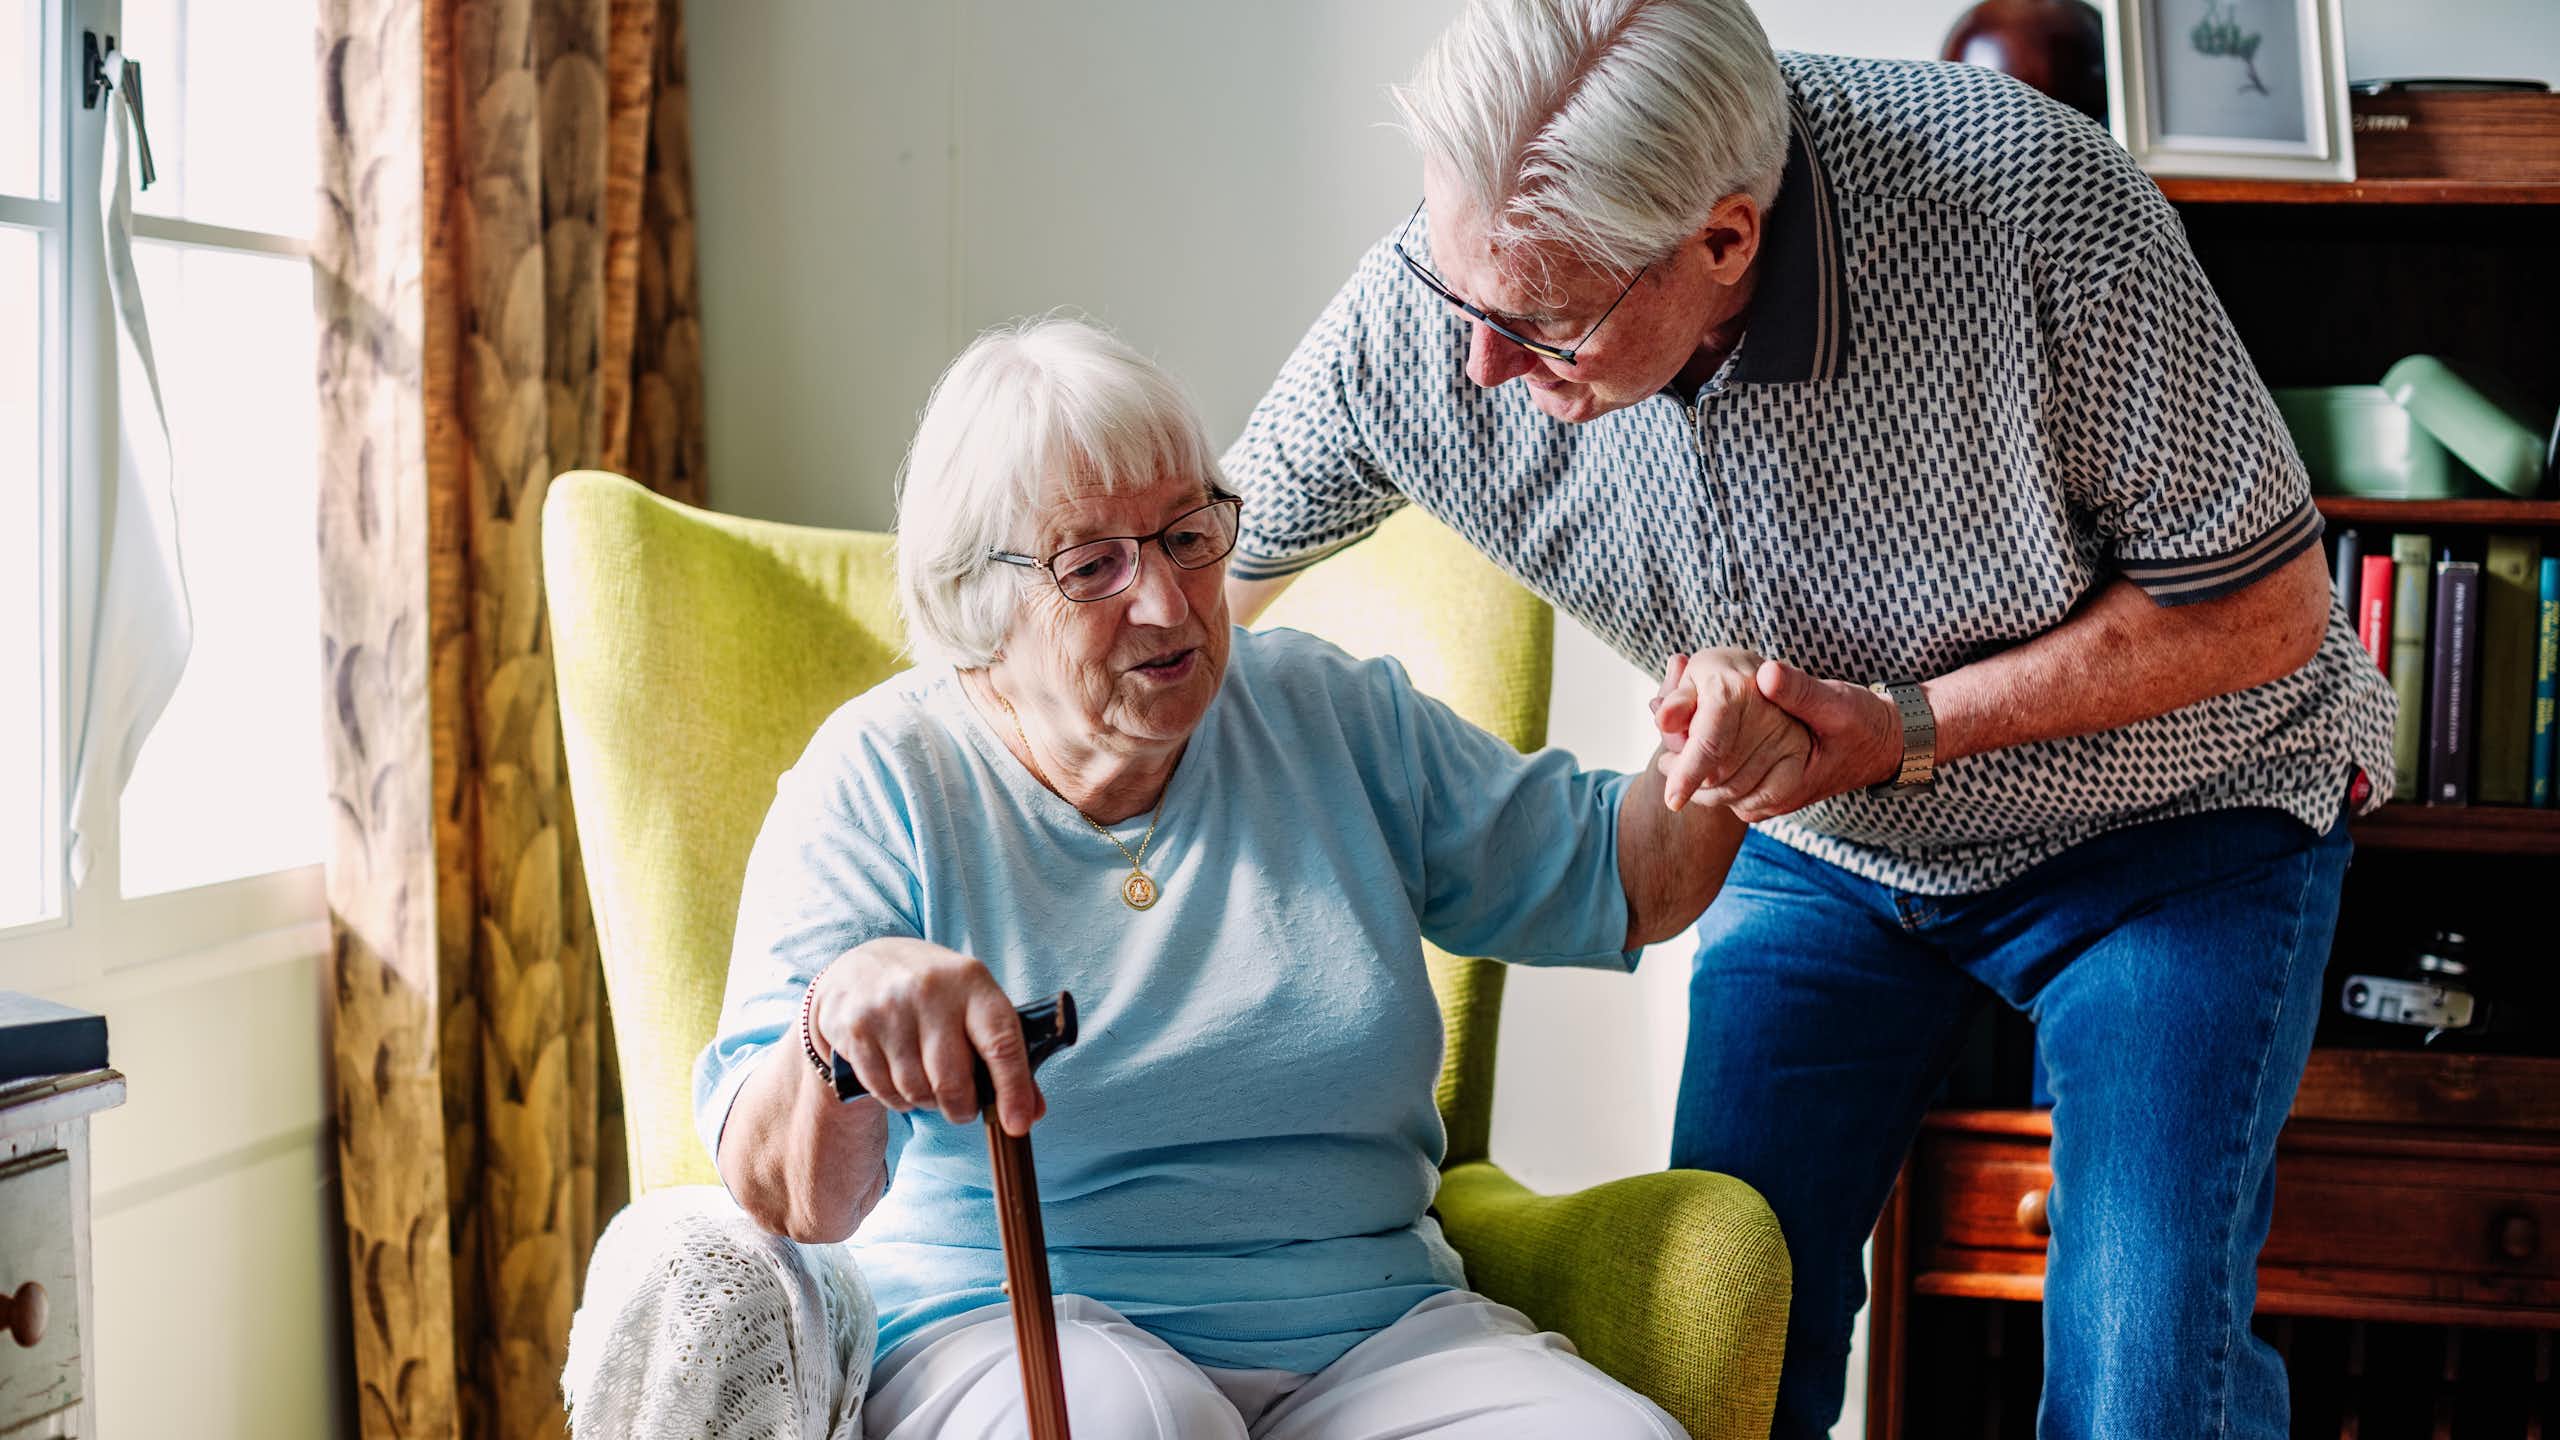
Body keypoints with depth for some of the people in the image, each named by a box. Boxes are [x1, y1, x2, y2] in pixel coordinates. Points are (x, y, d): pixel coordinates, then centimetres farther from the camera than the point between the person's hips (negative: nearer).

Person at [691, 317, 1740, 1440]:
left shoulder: (1333, 720, 10)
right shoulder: (883, 782, -3)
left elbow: (1622, 880, 16)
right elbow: (785, 1199, -12)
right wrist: (843, 1005, -35)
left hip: (1373, 1334, 4)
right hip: (1005, 1332, -4)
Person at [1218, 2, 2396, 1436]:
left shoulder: (2032, 204, -35)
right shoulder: (1416, 319, -24)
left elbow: (2266, 607, -22)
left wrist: (1905, 726, -29)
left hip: (2172, 820, -3)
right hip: (1824, 850, 4)